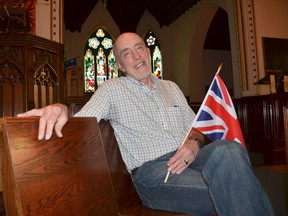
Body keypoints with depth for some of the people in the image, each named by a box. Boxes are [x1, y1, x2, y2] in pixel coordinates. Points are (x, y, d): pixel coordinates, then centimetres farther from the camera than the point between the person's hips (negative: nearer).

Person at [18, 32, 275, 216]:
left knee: (229, 149, -29)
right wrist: (60, 108, -31)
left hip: (187, 158, 5)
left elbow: (195, 125, 19)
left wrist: (194, 143, -5)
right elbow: (80, 121, -7)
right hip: (151, 170, -4)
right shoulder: (111, 89, 6)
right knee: (228, 188, -29)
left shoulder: (171, 87, 21)